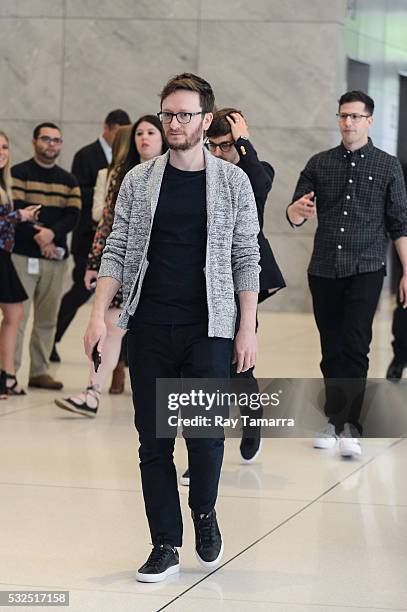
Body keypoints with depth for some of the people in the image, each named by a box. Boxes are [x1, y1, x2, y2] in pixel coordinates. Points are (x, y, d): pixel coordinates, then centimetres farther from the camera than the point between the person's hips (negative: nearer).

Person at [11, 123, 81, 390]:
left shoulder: (69, 180, 15)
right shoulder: (19, 173, 2)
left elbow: (73, 215, 3)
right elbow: (14, 211, -7)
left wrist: (52, 232, -15)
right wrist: (37, 236, -16)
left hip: (56, 256, 4)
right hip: (23, 255, -4)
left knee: (48, 318, 5)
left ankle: (40, 371, 12)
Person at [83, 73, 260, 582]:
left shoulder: (232, 182, 3)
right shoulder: (138, 181, 6)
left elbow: (246, 260, 3)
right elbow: (116, 251, 6)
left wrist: (248, 329, -2)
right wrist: (98, 315, -4)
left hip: (209, 329, -2)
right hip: (149, 329, 2)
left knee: (206, 435, -7)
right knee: (153, 439, 3)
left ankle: (204, 512, 22)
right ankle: (165, 545, 13)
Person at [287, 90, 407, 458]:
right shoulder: (319, 164, 9)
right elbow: (294, 216, 5)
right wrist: (298, 210, -20)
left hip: (365, 270, -3)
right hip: (324, 270, 3)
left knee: (355, 347, -13)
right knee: (331, 349, 7)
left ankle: (349, 427, -15)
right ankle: (334, 421, 17)